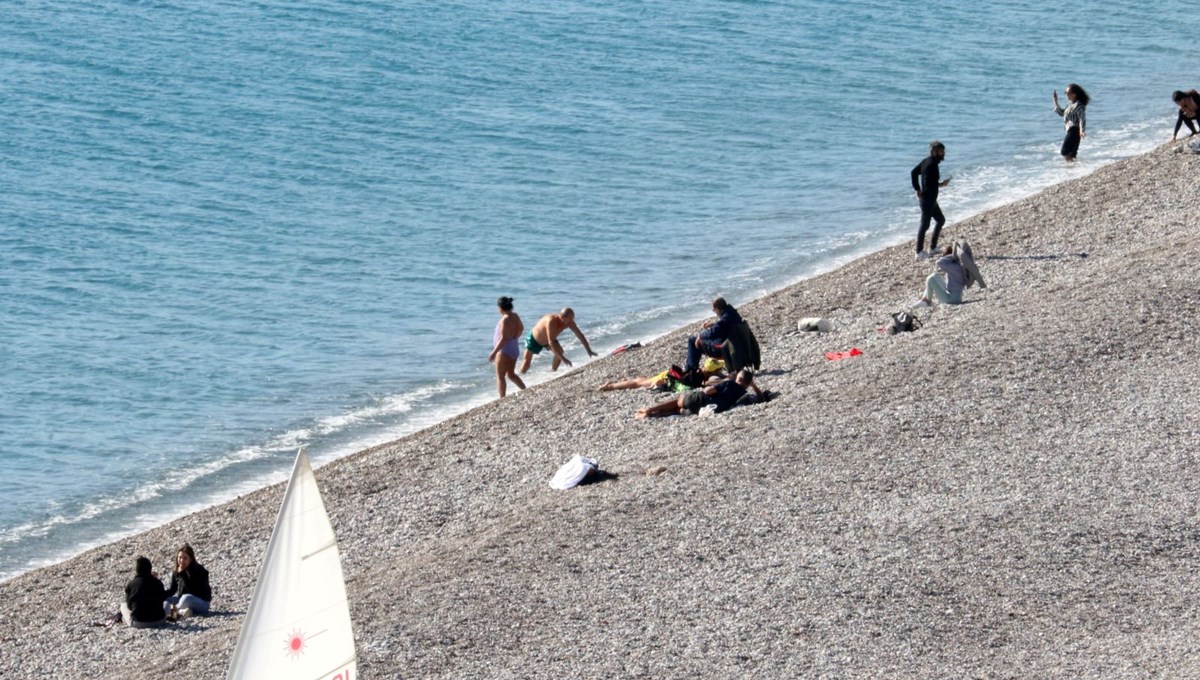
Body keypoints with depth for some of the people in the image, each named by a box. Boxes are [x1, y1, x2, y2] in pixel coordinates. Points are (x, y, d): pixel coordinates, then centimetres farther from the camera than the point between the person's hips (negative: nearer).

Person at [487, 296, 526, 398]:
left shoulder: (505, 320, -24)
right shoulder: (515, 316, 1)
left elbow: (503, 339, -27)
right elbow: (521, 328, 21)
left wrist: (494, 352, -23)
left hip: (505, 350, -9)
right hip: (514, 348, 9)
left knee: (500, 376, 0)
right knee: (511, 374, 22)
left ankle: (502, 399, -1)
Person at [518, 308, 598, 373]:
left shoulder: (569, 322, -24)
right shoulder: (551, 321, -44)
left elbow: (580, 335, -12)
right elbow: (551, 342, -47)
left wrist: (589, 351, -15)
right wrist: (563, 358, -49)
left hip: (547, 340, 6)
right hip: (534, 339, -6)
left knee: (560, 351, -13)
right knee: (527, 360, -7)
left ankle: (553, 371, 2)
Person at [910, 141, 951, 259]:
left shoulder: (926, 161, 8)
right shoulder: (932, 165, -21)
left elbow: (914, 172, 17)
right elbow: (928, 184, -27)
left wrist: (917, 189, 16)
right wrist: (941, 184, -14)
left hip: (931, 199, 10)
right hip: (928, 199, -10)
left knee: (940, 220, 20)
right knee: (925, 224, -4)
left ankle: (933, 247, 25)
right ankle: (919, 252, 2)